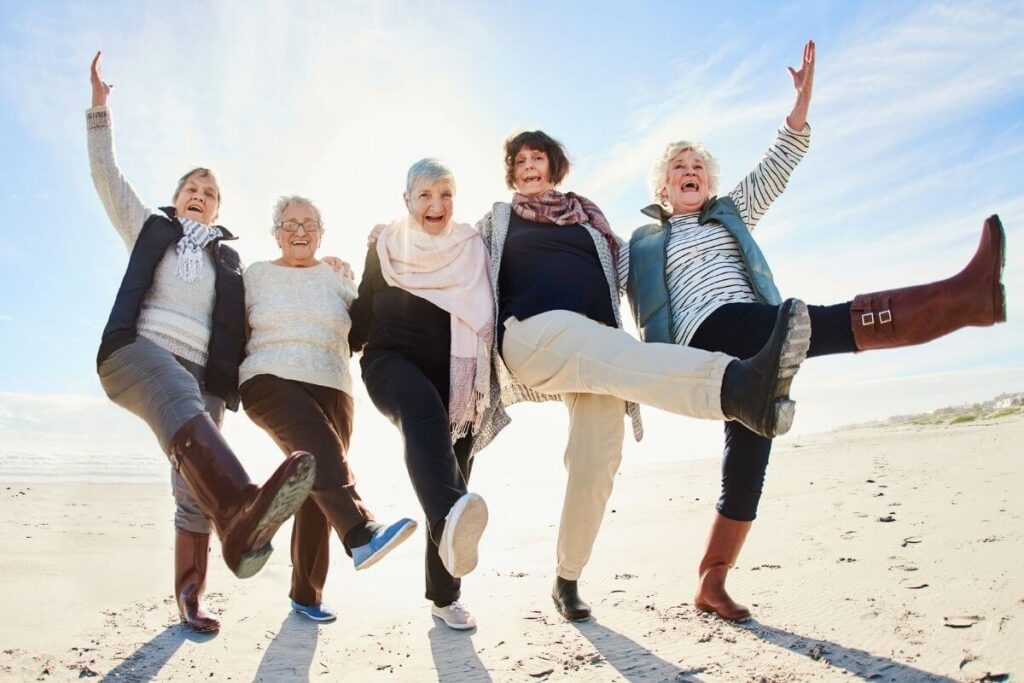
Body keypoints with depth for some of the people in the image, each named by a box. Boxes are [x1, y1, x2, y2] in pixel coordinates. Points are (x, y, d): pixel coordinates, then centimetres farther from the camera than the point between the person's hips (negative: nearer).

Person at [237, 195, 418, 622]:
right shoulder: (257, 275, 14)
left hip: (330, 389, 3)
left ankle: (306, 594, 11)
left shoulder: (336, 277, 15)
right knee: (321, 448, -32)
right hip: (270, 380, -2)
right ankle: (361, 535, -49)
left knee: (316, 490, 0)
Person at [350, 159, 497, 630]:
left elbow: (488, 316, 10)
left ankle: (444, 595, 12)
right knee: (423, 414, -36)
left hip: (456, 375, 2)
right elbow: (365, 310, 13)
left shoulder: (473, 250, 11)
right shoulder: (385, 247, 10)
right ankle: (450, 519, -62)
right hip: (394, 359, -2)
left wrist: (484, 384, 2)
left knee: (454, 473, -1)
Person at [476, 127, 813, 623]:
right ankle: (740, 386, -67)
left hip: (597, 338, 4)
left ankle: (567, 581, 6)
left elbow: (619, 271, 32)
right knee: (625, 358, -37)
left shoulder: (588, 217, 28)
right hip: (534, 329, -4)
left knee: (595, 463, -11)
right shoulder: (498, 221, 23)